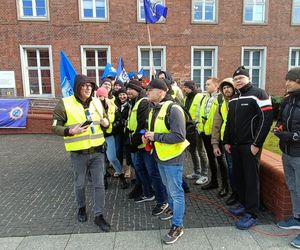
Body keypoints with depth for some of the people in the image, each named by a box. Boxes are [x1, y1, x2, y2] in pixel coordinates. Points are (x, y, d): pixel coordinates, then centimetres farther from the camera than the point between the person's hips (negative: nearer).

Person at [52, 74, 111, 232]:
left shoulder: (97, 102, 5)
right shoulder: (65, 104, -9)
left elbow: (105, 120, 16)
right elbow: (55, 127, -6)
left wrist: (106, 122, -7)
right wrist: (71, 131, -23)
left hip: (97, 151, 3)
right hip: (78, 153, -3)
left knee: (99, 184, 7)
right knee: (79, 184, 17)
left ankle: (99, 215, 21)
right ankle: (81, 208, 43)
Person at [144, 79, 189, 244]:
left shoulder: (173, 109, -21)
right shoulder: (154, 109, 7)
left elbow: (179, 136, -27)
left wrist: (155, 137, -23)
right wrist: (147, 136, 0)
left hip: (172, 157, -9)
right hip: (160, 156, 9)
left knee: (176, 192, 4)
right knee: (168, 186, 26)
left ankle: (177, 226, 18)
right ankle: (172, 208, 49)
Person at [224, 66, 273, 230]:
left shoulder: (258, 94, -7)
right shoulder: (233, 99, 15)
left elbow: (267, 118, -13)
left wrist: (257, 143, -16)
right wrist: (227, 142, 14)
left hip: (250, 146, -7)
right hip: (235, 145, 7)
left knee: (251, 178, -1)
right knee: (238, 176, 12)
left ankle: (251, 214, 9)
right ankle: (244, 205, 29)